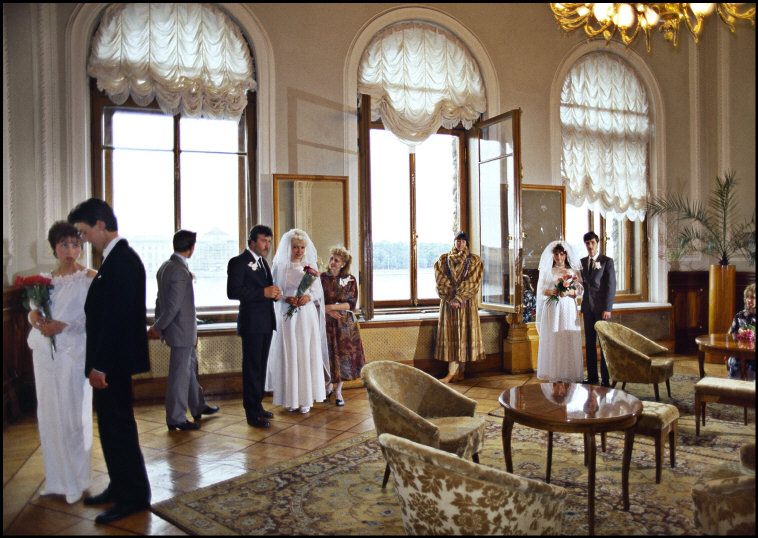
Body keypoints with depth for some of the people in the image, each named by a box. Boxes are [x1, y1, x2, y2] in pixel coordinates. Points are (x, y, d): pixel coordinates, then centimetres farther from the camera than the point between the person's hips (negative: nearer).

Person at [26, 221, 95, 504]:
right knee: (49, 415, 10)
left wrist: (61, 325, -17)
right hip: (45, 353, 6)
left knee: (73, 416, -1)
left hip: (72, 353, -6)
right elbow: (33, 311, 13)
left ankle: (75, 481, 10)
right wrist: (37, 319, -9)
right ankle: (55, 479, 21)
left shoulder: (90, 279, -3)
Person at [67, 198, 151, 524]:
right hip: (111, 359, 10)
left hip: (113, 362, -10)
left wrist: (100, 365, -21)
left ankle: (134, 496, 14)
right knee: (112, 426, 18)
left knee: (117, 427, 1)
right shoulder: (119, 258, 12)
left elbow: (117, 316, -23)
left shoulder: (121, 261, -19)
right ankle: (120, 488, 31)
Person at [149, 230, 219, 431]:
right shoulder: (181, 271, -22)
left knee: (190, 368, 21)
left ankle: (198, 407, 36)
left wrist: (158, 325, 15)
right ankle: (176, 419, 14)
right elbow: (173, 305, -22)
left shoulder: (166, 266, 7)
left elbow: (160, 299, 12)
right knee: (180, 375, 2)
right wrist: (158, 327, -11)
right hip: (182, 331, -10)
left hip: (184, 331, 10)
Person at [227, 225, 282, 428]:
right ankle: (252, 414, 3)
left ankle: (257, 406, 24)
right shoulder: (238, 262, -9)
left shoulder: (263, 261, 17)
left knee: (261, 366, 14)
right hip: (251, 323, -8)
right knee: (252, 367, -3)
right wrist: (264, 292, -22)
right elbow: (232, 291, -19)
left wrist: (274, 293, 0)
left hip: (266, 322, 8)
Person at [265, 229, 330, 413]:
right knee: (289, 355, 1)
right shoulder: (279, 267, 1)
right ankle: (291, 398, 12)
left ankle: (306, 398, 11)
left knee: (307, 355, 2)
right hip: (287, 316, -1)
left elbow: (318, 291, 8)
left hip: (307, 316, 1)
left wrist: (308, 297, -12)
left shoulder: (311, 266, 6)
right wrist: (286, 299, -14)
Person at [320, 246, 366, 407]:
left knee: (343, 354, 1)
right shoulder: (321, 278, 1)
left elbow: (351, 304, -5)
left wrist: (332, 306, -15)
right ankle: (328, 386, 25)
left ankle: (338, 391, 12)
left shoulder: (350, 280, 0)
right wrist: (327, 310, -16)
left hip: (345, 323, 0)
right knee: (328, 354, 3)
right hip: (325, 323, 0)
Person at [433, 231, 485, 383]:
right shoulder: (443, 259, 7)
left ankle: (452, 373, -5)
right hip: (448, 301, 2)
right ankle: (458, 372, 5)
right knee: (451, 333, -1)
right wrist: (450, 299, -12)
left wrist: (459, 299, -15)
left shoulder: (474, 260, 3)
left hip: (466, 302, -2)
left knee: (463, 333, -5)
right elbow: (441, 281, 0)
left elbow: (473, 282, -6)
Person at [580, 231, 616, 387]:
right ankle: (592, 377, 13)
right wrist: (582, 306, 5)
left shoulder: (607, 261, -2)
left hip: (602, 307, -5)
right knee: (589, 343, 7)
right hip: (587, 307, 5)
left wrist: (607, 308, -13)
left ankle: (606, 378, 2)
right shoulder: (582, 262, 12)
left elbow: (611, 285, -7)